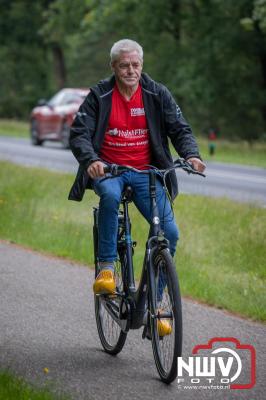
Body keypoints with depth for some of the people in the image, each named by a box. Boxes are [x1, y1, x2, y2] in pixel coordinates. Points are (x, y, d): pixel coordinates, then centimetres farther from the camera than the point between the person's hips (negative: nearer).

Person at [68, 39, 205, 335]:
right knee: (110, 194, -40)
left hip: (145, 172, 2)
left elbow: (180, 129, 0)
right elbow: (79, 134, -9)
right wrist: (90, 160, -30)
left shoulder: (157, 94, 1)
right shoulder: (99, 96, -3)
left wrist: (190, 154, -21)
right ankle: (106, 267, -25)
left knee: (169, 232, -15)